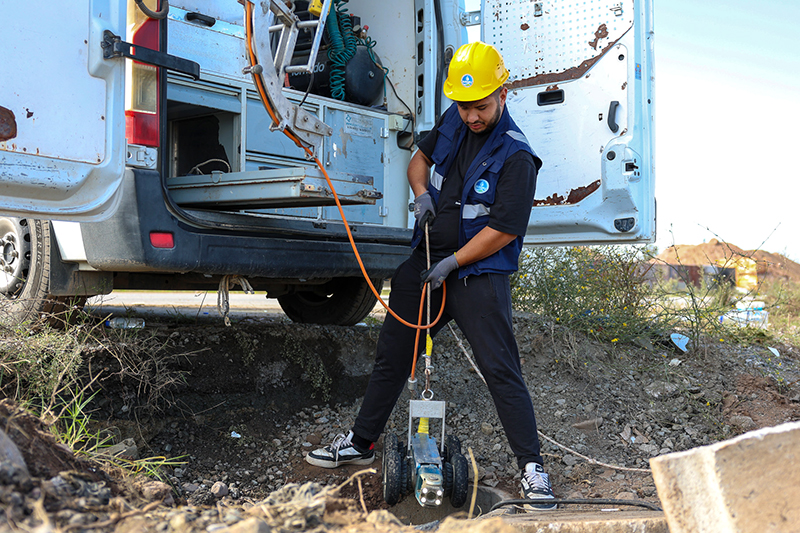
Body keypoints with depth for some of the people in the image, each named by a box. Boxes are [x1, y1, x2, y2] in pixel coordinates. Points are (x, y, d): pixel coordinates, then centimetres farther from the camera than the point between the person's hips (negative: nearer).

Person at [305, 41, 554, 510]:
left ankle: (532, 466, 1)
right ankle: (361, 442, 28)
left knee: (501, 370, -9)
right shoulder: (454, 121, 4)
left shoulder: (515, 157, -17)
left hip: (479, 276, -7)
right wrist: (421, 192, -1)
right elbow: (421, 158, 20)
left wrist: (451, 264, -14)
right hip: (426, 261, 7)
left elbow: (503, 230, -18)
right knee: (392, 354, 14)